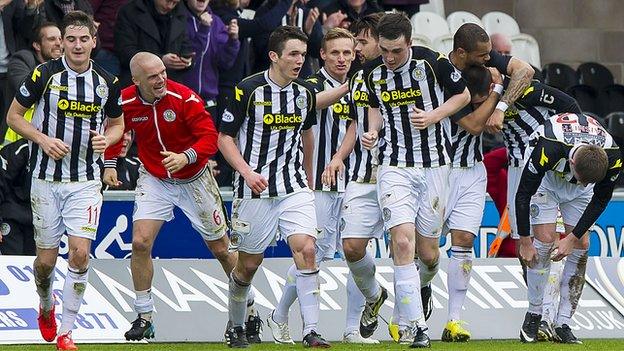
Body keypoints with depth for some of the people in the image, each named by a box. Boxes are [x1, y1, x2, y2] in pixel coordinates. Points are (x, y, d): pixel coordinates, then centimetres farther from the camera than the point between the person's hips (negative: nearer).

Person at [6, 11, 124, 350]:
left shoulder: (107, 82, 1)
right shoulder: (44, 74, -8)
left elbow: (117, 123, 16)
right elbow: (14, 115, 0)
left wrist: (107, 138, -7)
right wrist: (42, 139, -16)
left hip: (85, 180, 1)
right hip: (46, 178, -1)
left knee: (80, 252, -13)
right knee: (46, 258, 4)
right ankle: (46, 307, 37)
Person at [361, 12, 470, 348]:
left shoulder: (432, 62, -11)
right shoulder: (373, 73, 0)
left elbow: (463, 95, 3)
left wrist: (434, 116, -12)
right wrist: (372, 132, 1)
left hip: (433, 164, -1)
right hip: (394, 166, 1)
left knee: (427, 252, 6)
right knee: (403, 242, -17)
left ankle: (424, 285, 44)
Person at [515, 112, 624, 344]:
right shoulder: (547, 150, -43)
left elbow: (600, 200, -14)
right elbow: (523, 194, -29)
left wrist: (572, 238, -15)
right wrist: (525, 243, -22)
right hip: (545, 178, -3)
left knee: (581, 247, -6)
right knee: (544, 240, -16)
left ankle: (563, 325, -3)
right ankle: (534, 314, 0)